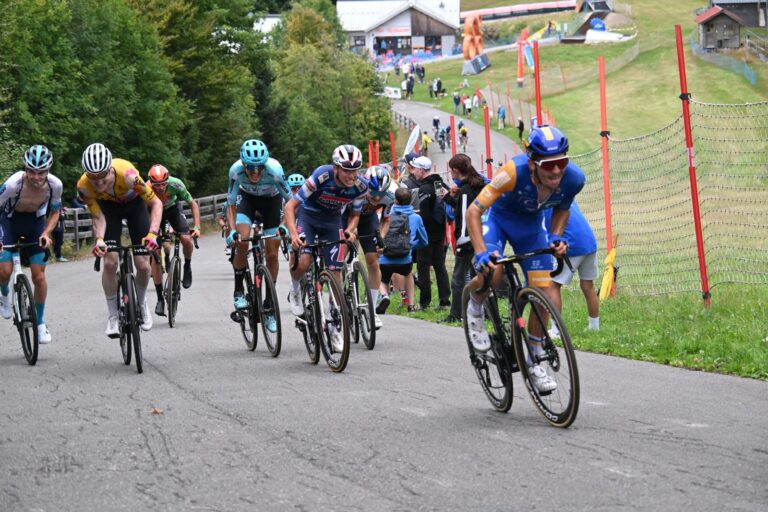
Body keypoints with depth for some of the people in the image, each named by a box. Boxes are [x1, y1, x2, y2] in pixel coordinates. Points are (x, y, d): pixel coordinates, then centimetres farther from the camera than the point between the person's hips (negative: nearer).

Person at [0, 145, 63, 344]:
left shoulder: (55, 185, -25)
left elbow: (55, 212, -6)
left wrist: (46, 233, -21)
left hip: (35, 222, 2)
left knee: (39, 276, -3)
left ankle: (40, 323, 15)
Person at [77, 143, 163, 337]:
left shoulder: (127, 174, -41)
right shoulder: (84, 186, -33)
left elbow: (156, 203, -31)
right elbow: (98, 217, -21)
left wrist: (152, 233, -44)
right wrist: (99, 239, -41)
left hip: (134, 203, -1)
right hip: (108, 206, 1)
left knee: (143, 264, -6)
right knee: (110, 262, -12)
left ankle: (141, 304, 24)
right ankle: (112, 316, 4)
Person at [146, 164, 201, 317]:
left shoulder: (176, 184, -32)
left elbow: (193, 203, -19)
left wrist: (197, 227, -28)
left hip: (173, 208, 1)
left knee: (186, 239, -26)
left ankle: (187, 267, 8)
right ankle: (160, 299, -4)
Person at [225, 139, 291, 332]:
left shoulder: (274, 170, -38)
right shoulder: (236, 170, -34)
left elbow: (290, 201, -27)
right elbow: (231, 206, -23)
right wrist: (233, 231, -36)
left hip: (271, 199, 0)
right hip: (247, 197, 1)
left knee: (272, 253, -3)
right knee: (242, 242, -23)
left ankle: (269, 307, 9)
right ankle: (239, 291, -3)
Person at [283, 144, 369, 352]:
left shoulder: (360, 187, -21)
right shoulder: (322, 176, -32)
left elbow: (354, 214, -2)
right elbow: (290, 206, -28)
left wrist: (350, 230, -24)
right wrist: (293, 234, -41)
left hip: (332, 221, 3)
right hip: (307, 215, -3)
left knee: (335, 273, -4)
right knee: (303, 261, -27)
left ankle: (334, 329, 7)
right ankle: (295, 291, 9)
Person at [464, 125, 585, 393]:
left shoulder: (573, 178, -26)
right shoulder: (515, 171, -39)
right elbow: (473, 211, -36)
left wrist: (556, 237, -17)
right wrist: (482, 252, -46)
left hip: (531, 225, 4)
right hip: (498, 218, -4)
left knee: (544, 294, -5)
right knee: (491, 273, -32)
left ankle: (533, 361, 16)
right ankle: (475, 308, 4)